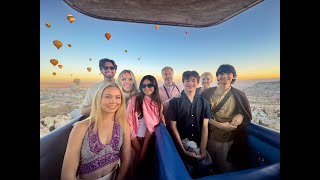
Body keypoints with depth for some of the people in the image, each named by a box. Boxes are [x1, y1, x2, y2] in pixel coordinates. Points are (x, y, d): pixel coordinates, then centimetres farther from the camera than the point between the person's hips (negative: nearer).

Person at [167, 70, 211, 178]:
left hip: (199, 146, 3)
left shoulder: (203, 102, -1)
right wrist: (183, 149, -10)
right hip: (181, 146, -2)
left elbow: (205, 127, -3)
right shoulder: (175, 102, -10)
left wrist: (203, 150, -8)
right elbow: (173, 127, -9)